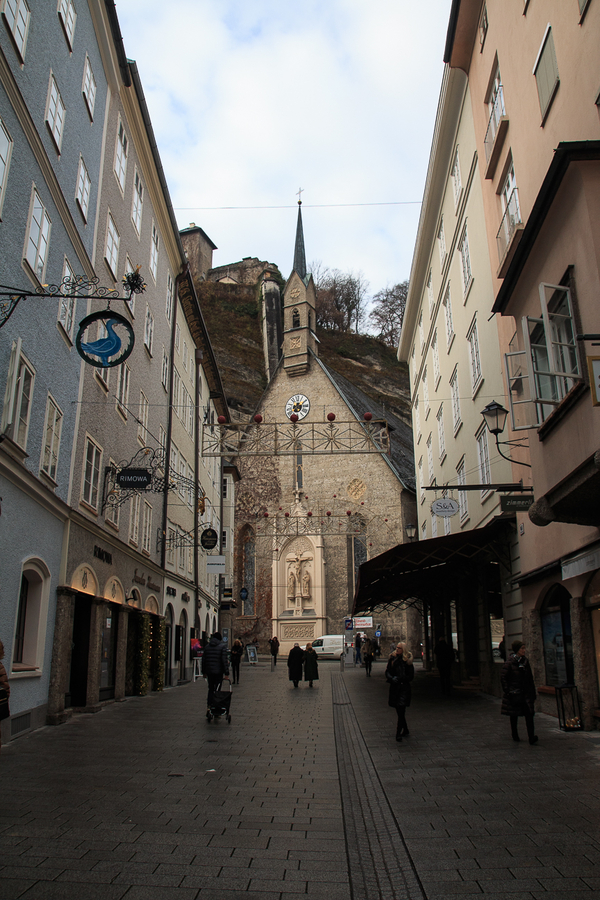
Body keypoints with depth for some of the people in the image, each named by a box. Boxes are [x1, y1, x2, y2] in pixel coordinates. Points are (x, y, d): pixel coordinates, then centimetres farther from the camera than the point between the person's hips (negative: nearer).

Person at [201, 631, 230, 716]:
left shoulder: (207, 646, 8)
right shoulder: (223, 646, -7)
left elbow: (203, 660, 11)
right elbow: (224, 660, -12)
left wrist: (204, 672, 19)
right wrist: (226, 673, -11)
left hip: (209, 671, 4)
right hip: (218, 672, -4)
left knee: (210, 689, 14)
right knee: (217, 690, 3)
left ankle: (208, 708, 10)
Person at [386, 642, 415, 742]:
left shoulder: (407, 661, -7)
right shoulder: (392, 659, 6)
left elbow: (411, 676, -6)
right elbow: (387, 672, 8)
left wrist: (399, 679, -17)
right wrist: (391, 678, -13)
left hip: (404, 687, -5)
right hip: (394, 687, 5)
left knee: (401, 711, -9)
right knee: (399, 711, 13)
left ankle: (398, 733, -5)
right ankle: (405, 730, 29)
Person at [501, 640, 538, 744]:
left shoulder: (525, 661, 7)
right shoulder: (509, 662, -10)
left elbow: (530, 678, 14)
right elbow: (503, 678, -8)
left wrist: (533, 691, 12)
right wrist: (507, 692, -12)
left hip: (525, 693, 4)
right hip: (514, 693, -4)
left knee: (529, 714, -8)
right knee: (514, 716, 8)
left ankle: (532, 737, -10)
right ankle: (515, 736, 24)